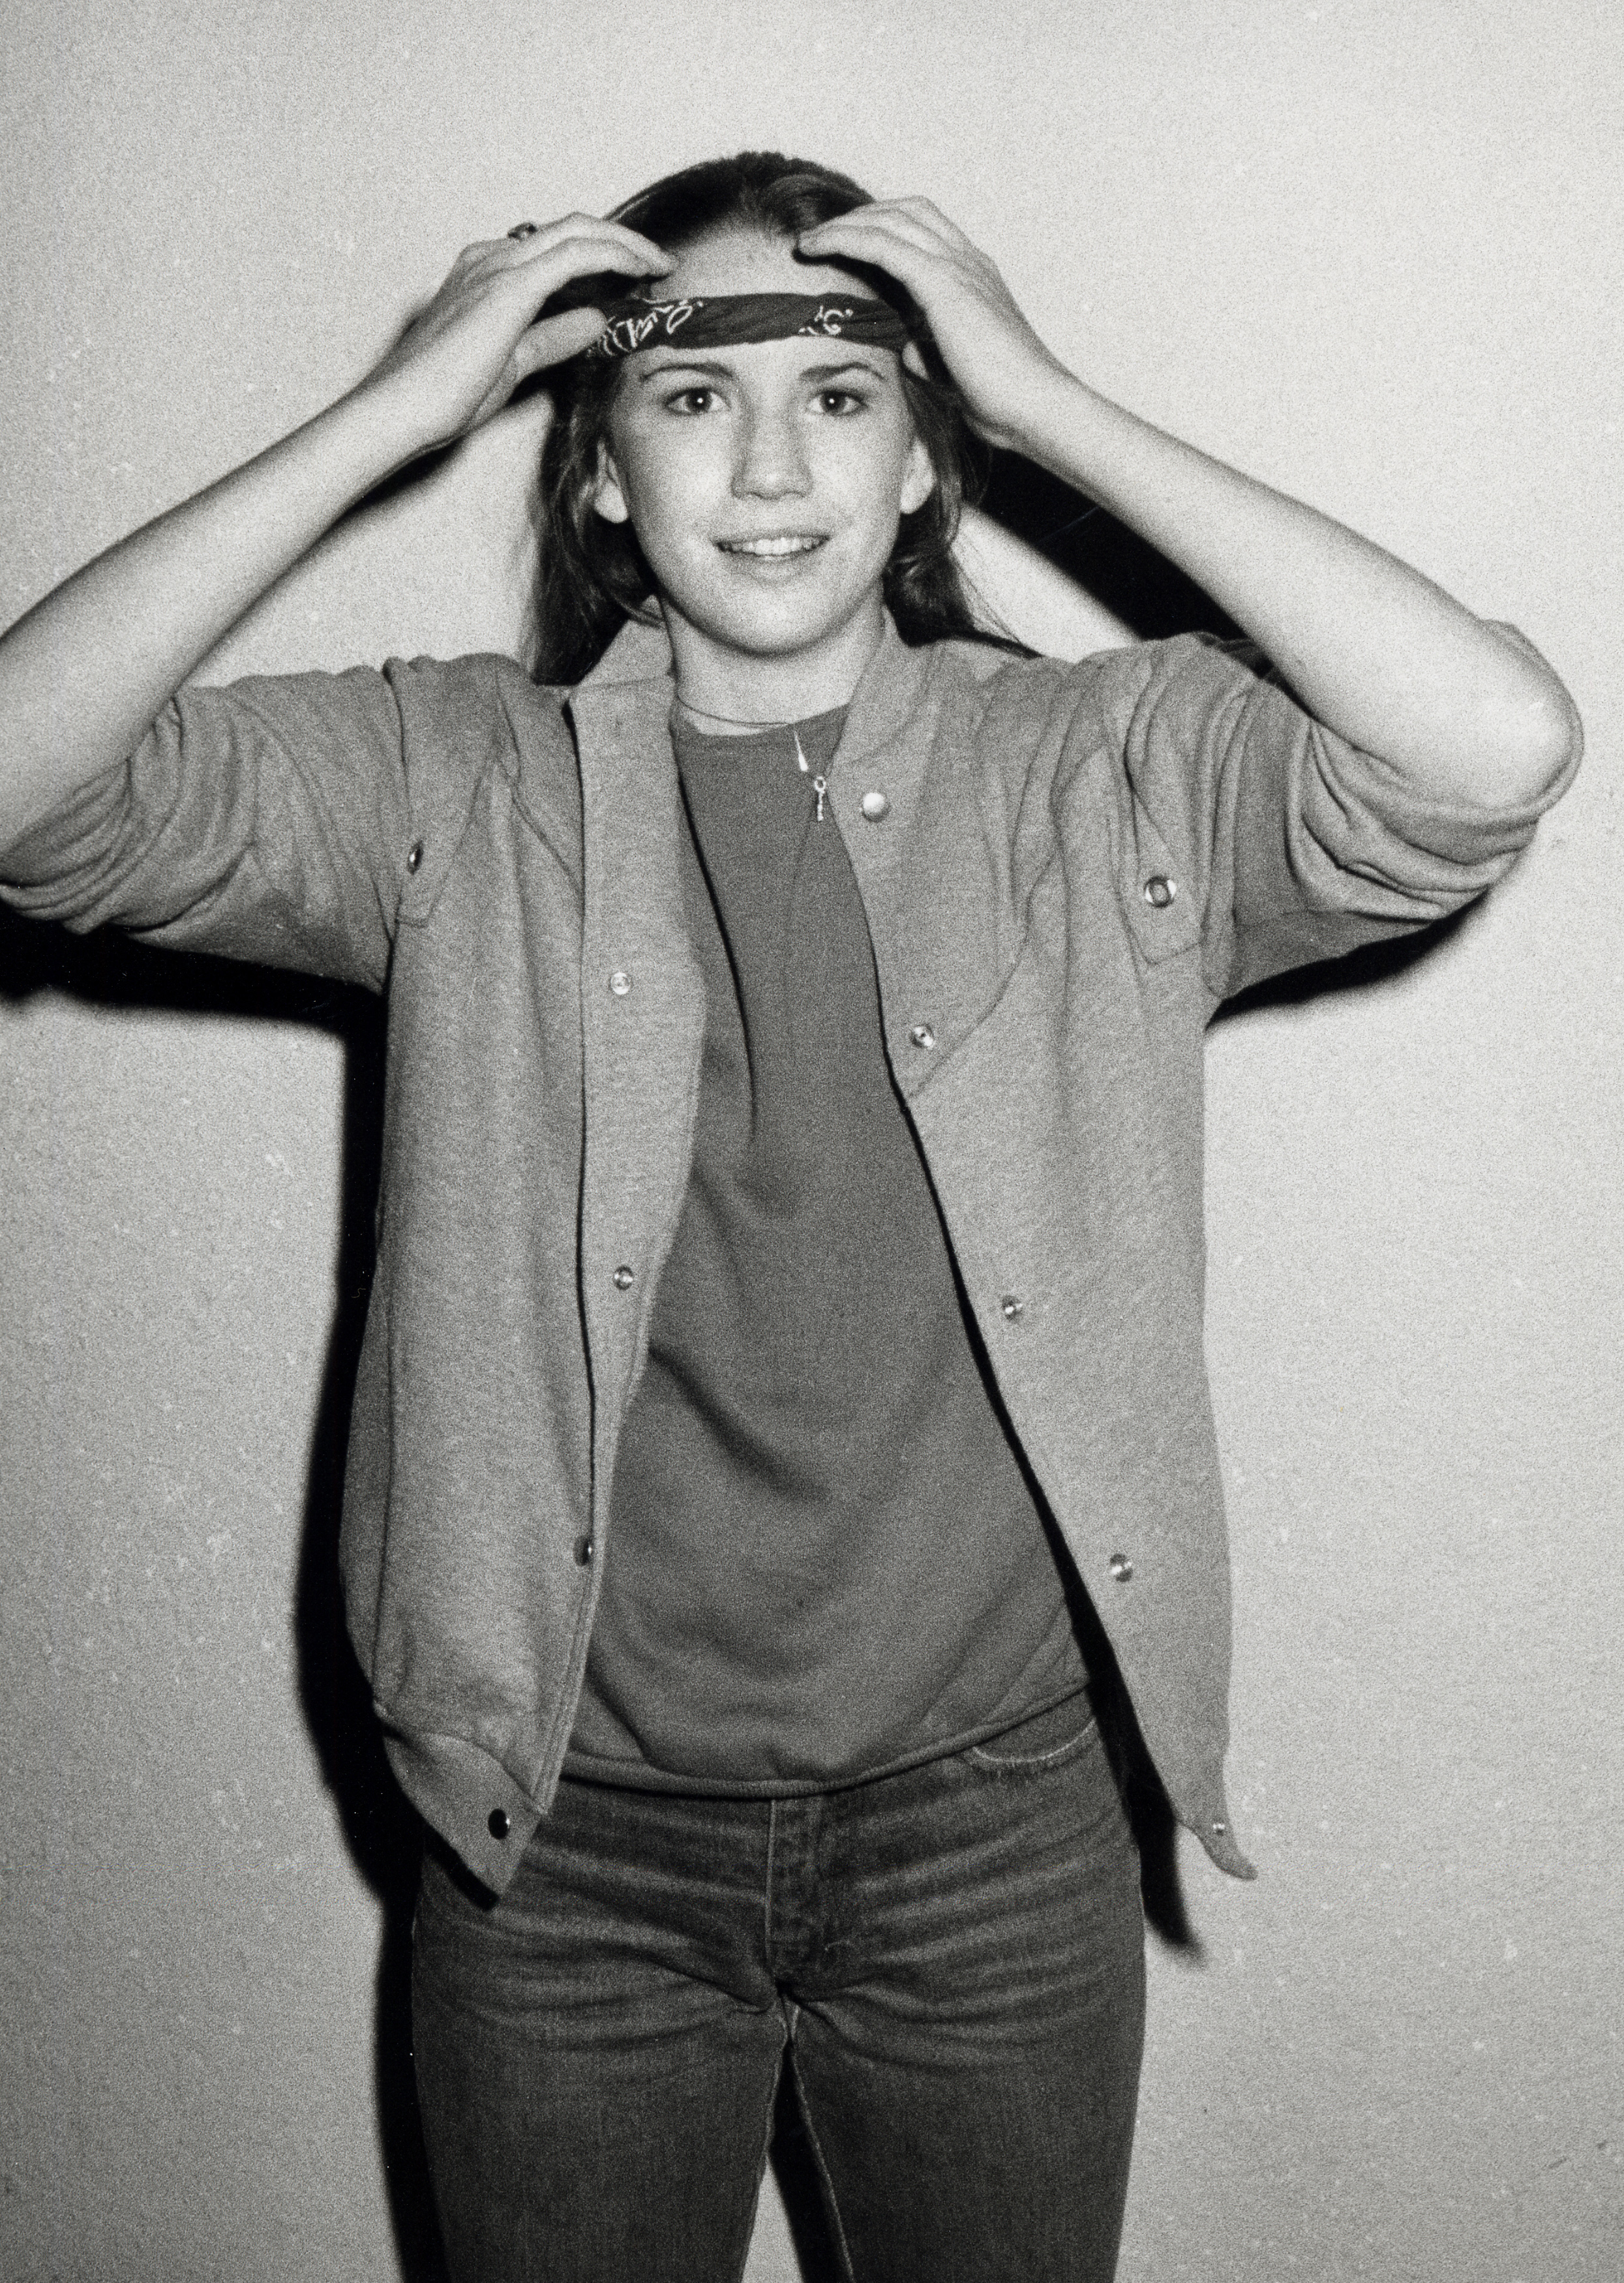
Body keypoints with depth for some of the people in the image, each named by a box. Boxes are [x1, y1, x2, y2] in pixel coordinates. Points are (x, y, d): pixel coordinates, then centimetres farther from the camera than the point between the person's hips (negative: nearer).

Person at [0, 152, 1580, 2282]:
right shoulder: (454, 785, -4)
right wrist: (402, 403, -15)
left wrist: (1056, 403, -16)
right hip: (566, 1844, 1)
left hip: (995, 1836, 0)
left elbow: (1500, 750, -22)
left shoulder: (1108, 773, -6)